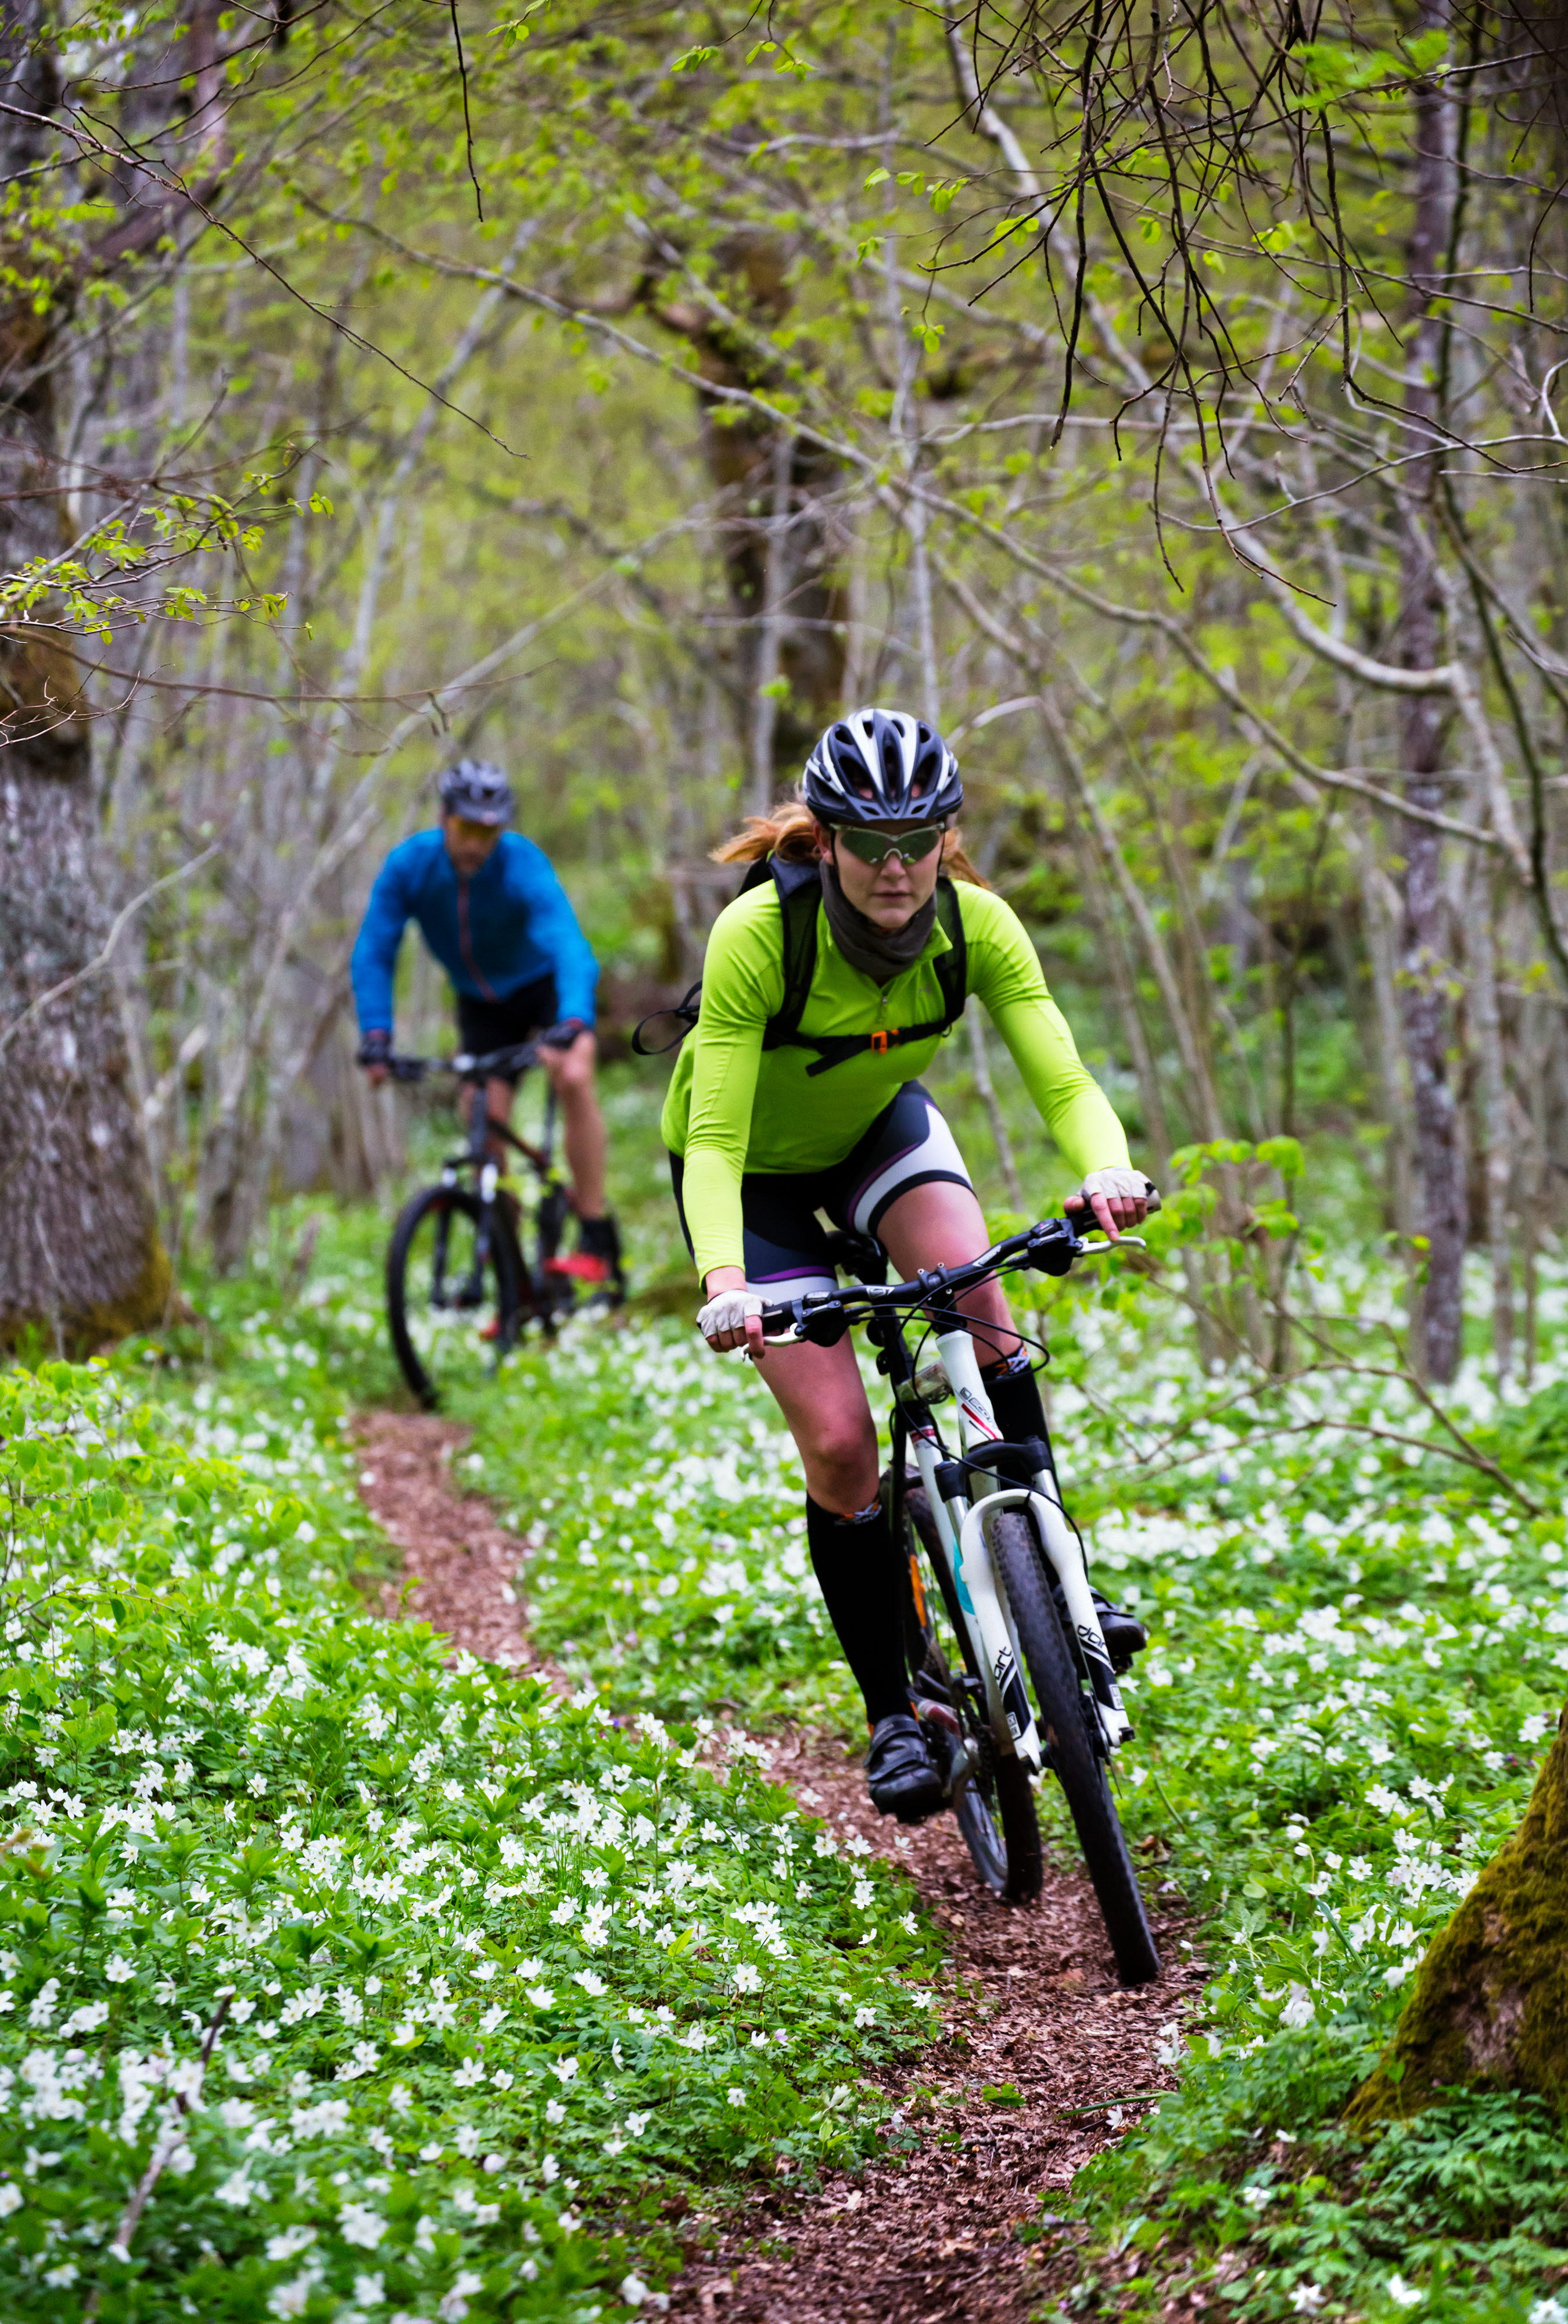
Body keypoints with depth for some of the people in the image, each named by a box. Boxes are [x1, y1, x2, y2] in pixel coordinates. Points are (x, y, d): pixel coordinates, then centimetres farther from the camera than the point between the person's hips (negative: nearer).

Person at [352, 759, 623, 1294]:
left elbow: (570, 947, -44)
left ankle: (598, 1241, -24)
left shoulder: (524, 865, -32)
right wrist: (375, 1034, -32)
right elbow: (372, 955, -19)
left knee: (573, 1079, -28)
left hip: (545, 984, -3)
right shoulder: (409, 865, -23)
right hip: (482, 1003, 3)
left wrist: (573, 1024, -61)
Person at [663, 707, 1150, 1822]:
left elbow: (1065, 1081, -31)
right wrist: (723, 1278, -54)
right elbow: (713, 1142, -37)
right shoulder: (758, 935, -34)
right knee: (839, 1442, -13)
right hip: (756, 1170, -3)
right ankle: (894, 1719, 1)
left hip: (879, 1127, 3)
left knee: (976, 1301, -28)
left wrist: (1109, 1170, -53)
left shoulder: (976, 924, -24)